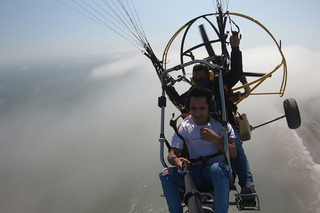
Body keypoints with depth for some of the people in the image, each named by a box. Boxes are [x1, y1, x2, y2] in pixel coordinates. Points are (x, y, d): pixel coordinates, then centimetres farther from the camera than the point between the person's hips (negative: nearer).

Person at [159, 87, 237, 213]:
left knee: (217, 169, -37)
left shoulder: (220, 122, -6)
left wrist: (215, 138, -24)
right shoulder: (184, 126, -1)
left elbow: (233, 154, -9)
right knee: (166, 174, -19)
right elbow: (172, 153, -3)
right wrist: (175, 160, -28)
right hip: (195, 172, 3)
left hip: (219, 169, -2)